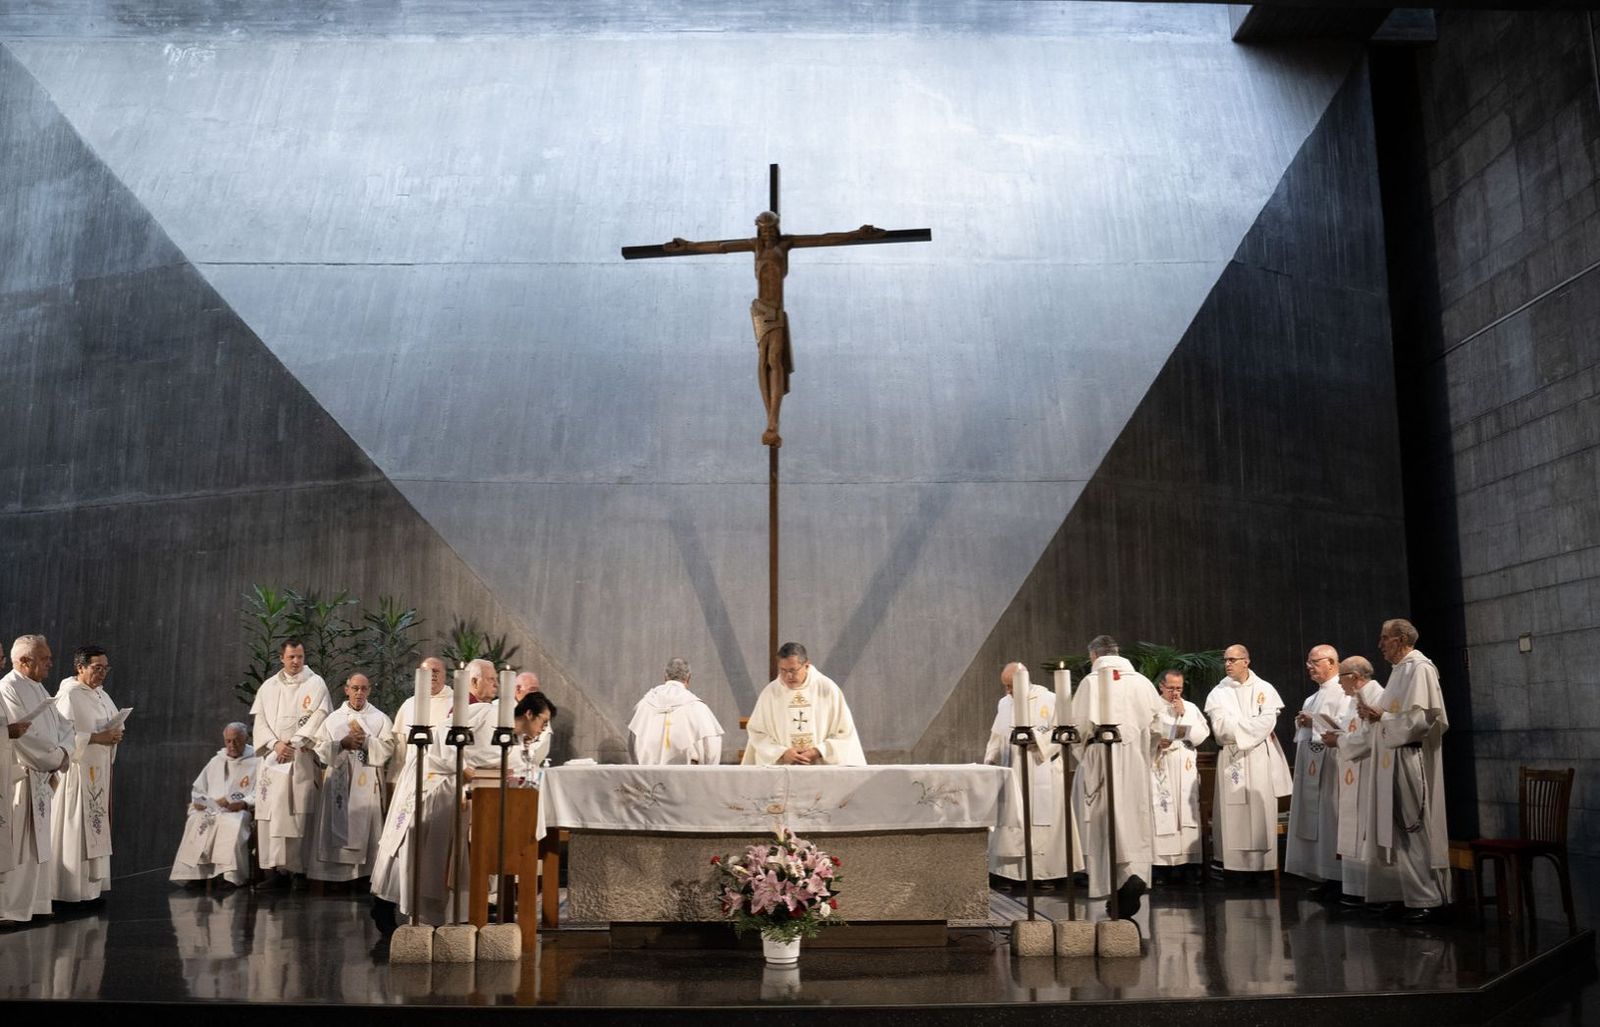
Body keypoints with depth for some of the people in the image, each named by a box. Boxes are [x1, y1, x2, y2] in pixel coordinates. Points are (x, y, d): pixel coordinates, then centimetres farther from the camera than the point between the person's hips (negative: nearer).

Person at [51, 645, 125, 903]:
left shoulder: (101, 694, 13)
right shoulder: (68, 695, -13)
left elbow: (116, 721, 21)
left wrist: (116, 733, 0)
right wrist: (96, 738, -22)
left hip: (99, 771, 8)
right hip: (77, 770, -8)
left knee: (96, 826, 11)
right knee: (76, 829, -4)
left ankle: (94, 883, 17)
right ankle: (73, 889, 2)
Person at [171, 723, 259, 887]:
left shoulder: (256, 761, 10)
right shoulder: (216, 761, 27)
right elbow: (197, 788, 26)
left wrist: (243, 803, -19)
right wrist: (199, 801, 3)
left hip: (240, 811, -4)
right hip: (211, 810, 4)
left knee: (231, 824, -38)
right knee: (195, 821, -29)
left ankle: (231, 875, -38)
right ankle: (193, 874, -30)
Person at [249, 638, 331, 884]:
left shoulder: (315, 683, 4)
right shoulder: (268, 686, 15)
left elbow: (319, 717, -6)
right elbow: (260, 722, 10)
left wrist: (293, 743, -13)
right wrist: (275, 744, -7)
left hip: (301, 758, -4)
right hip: (272, 757, 4)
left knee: (294, 814, -12)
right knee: (269, 813, -3)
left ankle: (291, 867, -13)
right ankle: (274, 869, -1)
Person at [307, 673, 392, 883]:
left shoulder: (380, 719, 6)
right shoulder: (333, 719, 9)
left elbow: (386, 749, -3)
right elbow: (319, 750, 1)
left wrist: (366, 741, -14)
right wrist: (342, 744, -12)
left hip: (367, 784, -1)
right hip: (339, 783, 1)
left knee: (364, 827, -1)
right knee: (338, 826, -2)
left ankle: (364, 872, 3)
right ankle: (337, 872, 3)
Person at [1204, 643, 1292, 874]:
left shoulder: (1264, 689, 5)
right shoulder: (1218, 693, 5)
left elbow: (1267, 723, -6)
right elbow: (1220, 728, -5)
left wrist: (1235, 726, -7)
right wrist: (1253, 728, -6)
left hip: (1260, 759, 0)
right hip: (1231, 759, 0)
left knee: (1261, 811, -1)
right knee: (1233, 813, -3)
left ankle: (1262, 863, 3)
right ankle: (1234, 862, -1)